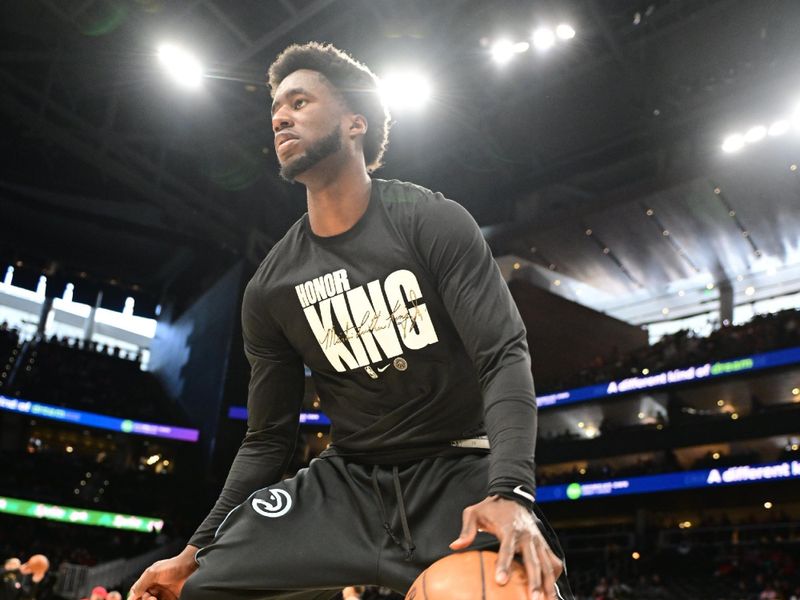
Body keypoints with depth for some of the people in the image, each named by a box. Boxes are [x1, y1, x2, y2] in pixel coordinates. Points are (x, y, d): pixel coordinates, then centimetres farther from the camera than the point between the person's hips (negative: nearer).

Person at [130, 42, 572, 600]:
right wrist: (197, 550, 0)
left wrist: (510, 492, -31)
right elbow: (267, 440, 8)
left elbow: (504, 355, -16)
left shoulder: (434, 222, -8)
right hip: (346, 478, 4)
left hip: (459, 472, -3)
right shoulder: (270, 288, 3)